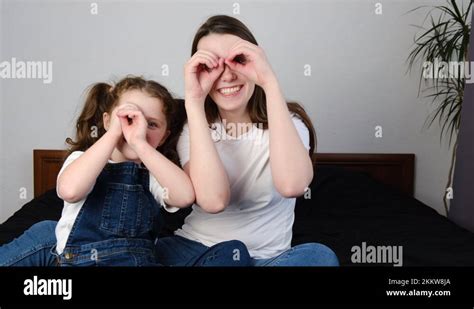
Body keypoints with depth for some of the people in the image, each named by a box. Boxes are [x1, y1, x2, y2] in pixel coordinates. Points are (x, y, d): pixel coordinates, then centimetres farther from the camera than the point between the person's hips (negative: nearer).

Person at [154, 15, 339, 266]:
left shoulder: (287, 122, -4)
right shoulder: (192, 129, -2)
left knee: (319, 255, -30)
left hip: (265, 256, 1)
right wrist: (194, 102, -25)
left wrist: (269, 82, -28)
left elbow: (291, 185, -30)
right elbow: (213, 200, -25)